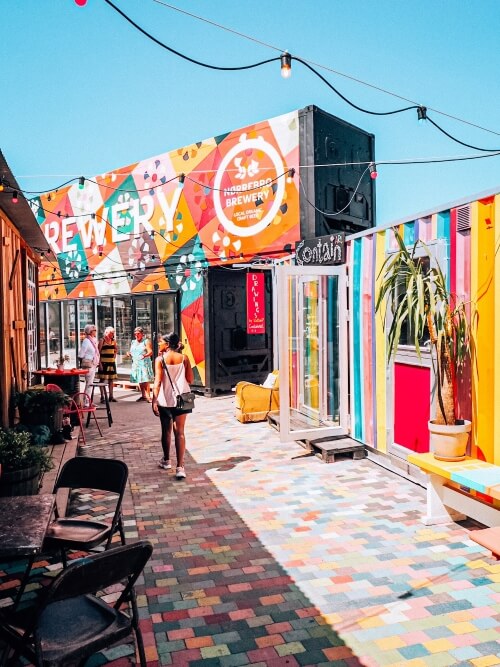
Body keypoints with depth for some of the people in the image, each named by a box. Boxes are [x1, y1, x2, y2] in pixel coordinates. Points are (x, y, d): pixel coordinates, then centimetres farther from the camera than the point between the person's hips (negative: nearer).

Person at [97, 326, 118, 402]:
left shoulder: (113, 341, 10)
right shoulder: (102, 340, -6)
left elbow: (116, 349, 26)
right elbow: (98, 352, -9)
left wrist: (114, 355, 10)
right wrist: (100, 363, -14)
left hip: (112, 362, 6)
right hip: (104, 362, -6)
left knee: (111, 379, 10)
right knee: (103, 379, -1)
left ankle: (111, 396, 18)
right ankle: (102, 397, 3)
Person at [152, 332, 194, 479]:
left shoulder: (160, 359, -7)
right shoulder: (184, 358, -2)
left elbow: (158, 382, -13)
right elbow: (190, 379, 0)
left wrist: (154, 401, -12)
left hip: (165, 399, -1)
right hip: (181, 398, 1)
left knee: (166, 430, 17)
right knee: (179, 432, 1)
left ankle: (166, 461, 34)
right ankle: (180, 467, -8)